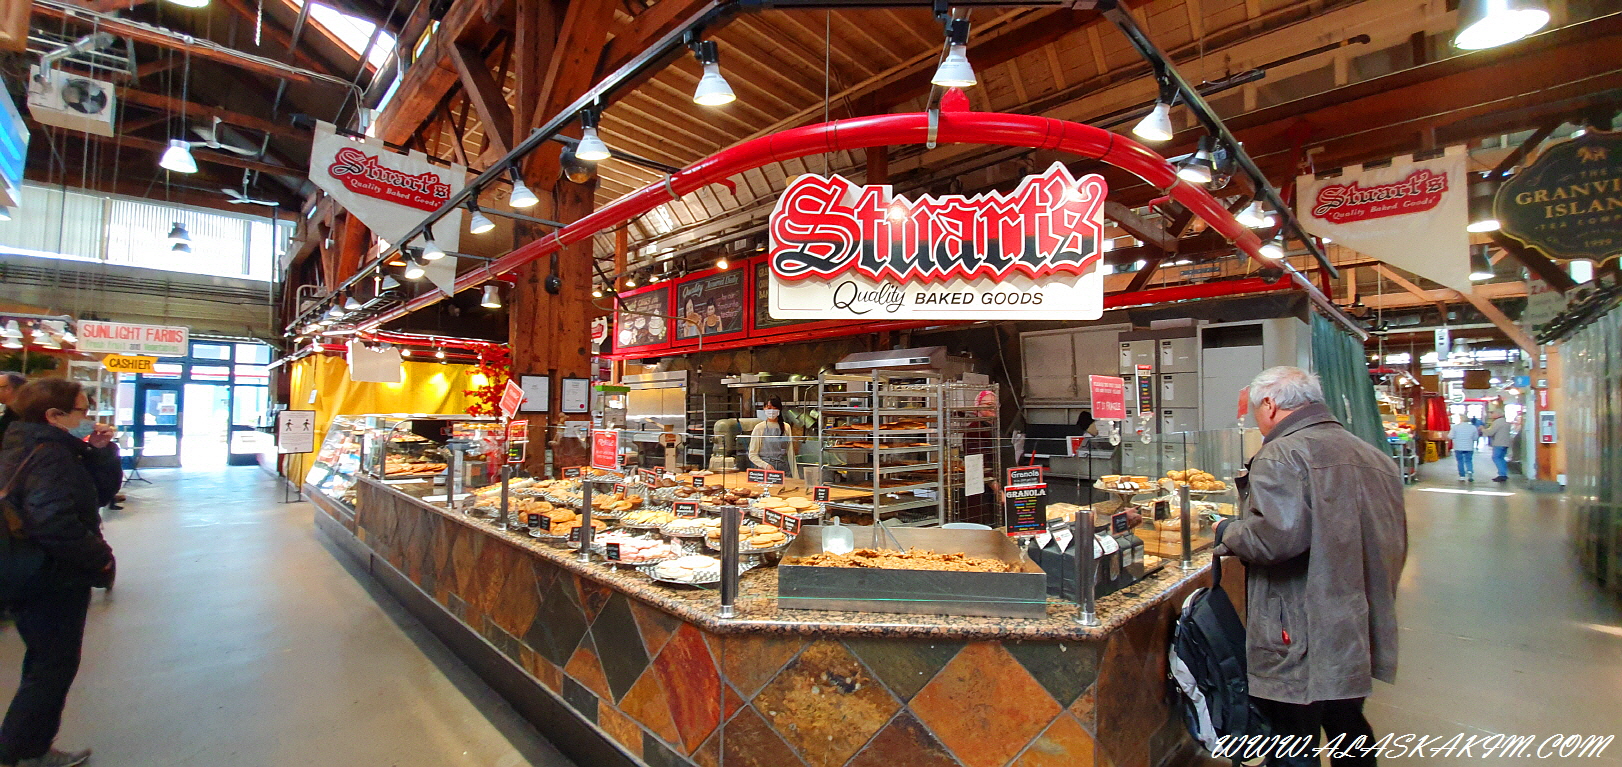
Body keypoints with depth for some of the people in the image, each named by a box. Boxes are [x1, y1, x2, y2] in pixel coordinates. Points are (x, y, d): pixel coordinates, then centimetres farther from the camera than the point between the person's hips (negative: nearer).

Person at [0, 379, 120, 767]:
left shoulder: (35, 446, 9)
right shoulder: (48, 455, -22)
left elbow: (98, 493, 9)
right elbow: (52, 521, -29)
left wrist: (99, 452, -5)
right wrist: (99, 557, -18)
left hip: (38, 574, 10)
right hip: (51, 579, -10)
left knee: (47, 663, 21)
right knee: (55, 666, 5)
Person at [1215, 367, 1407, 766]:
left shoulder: (1281, 456, -18)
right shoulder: (1376, 456, 10)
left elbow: (1280, 535, -31)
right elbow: (1394, 544, 18)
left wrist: (1228, 533, -13)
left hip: (1300, 645, -9)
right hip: (1360, 637, 9)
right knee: (1350, 733, 26)